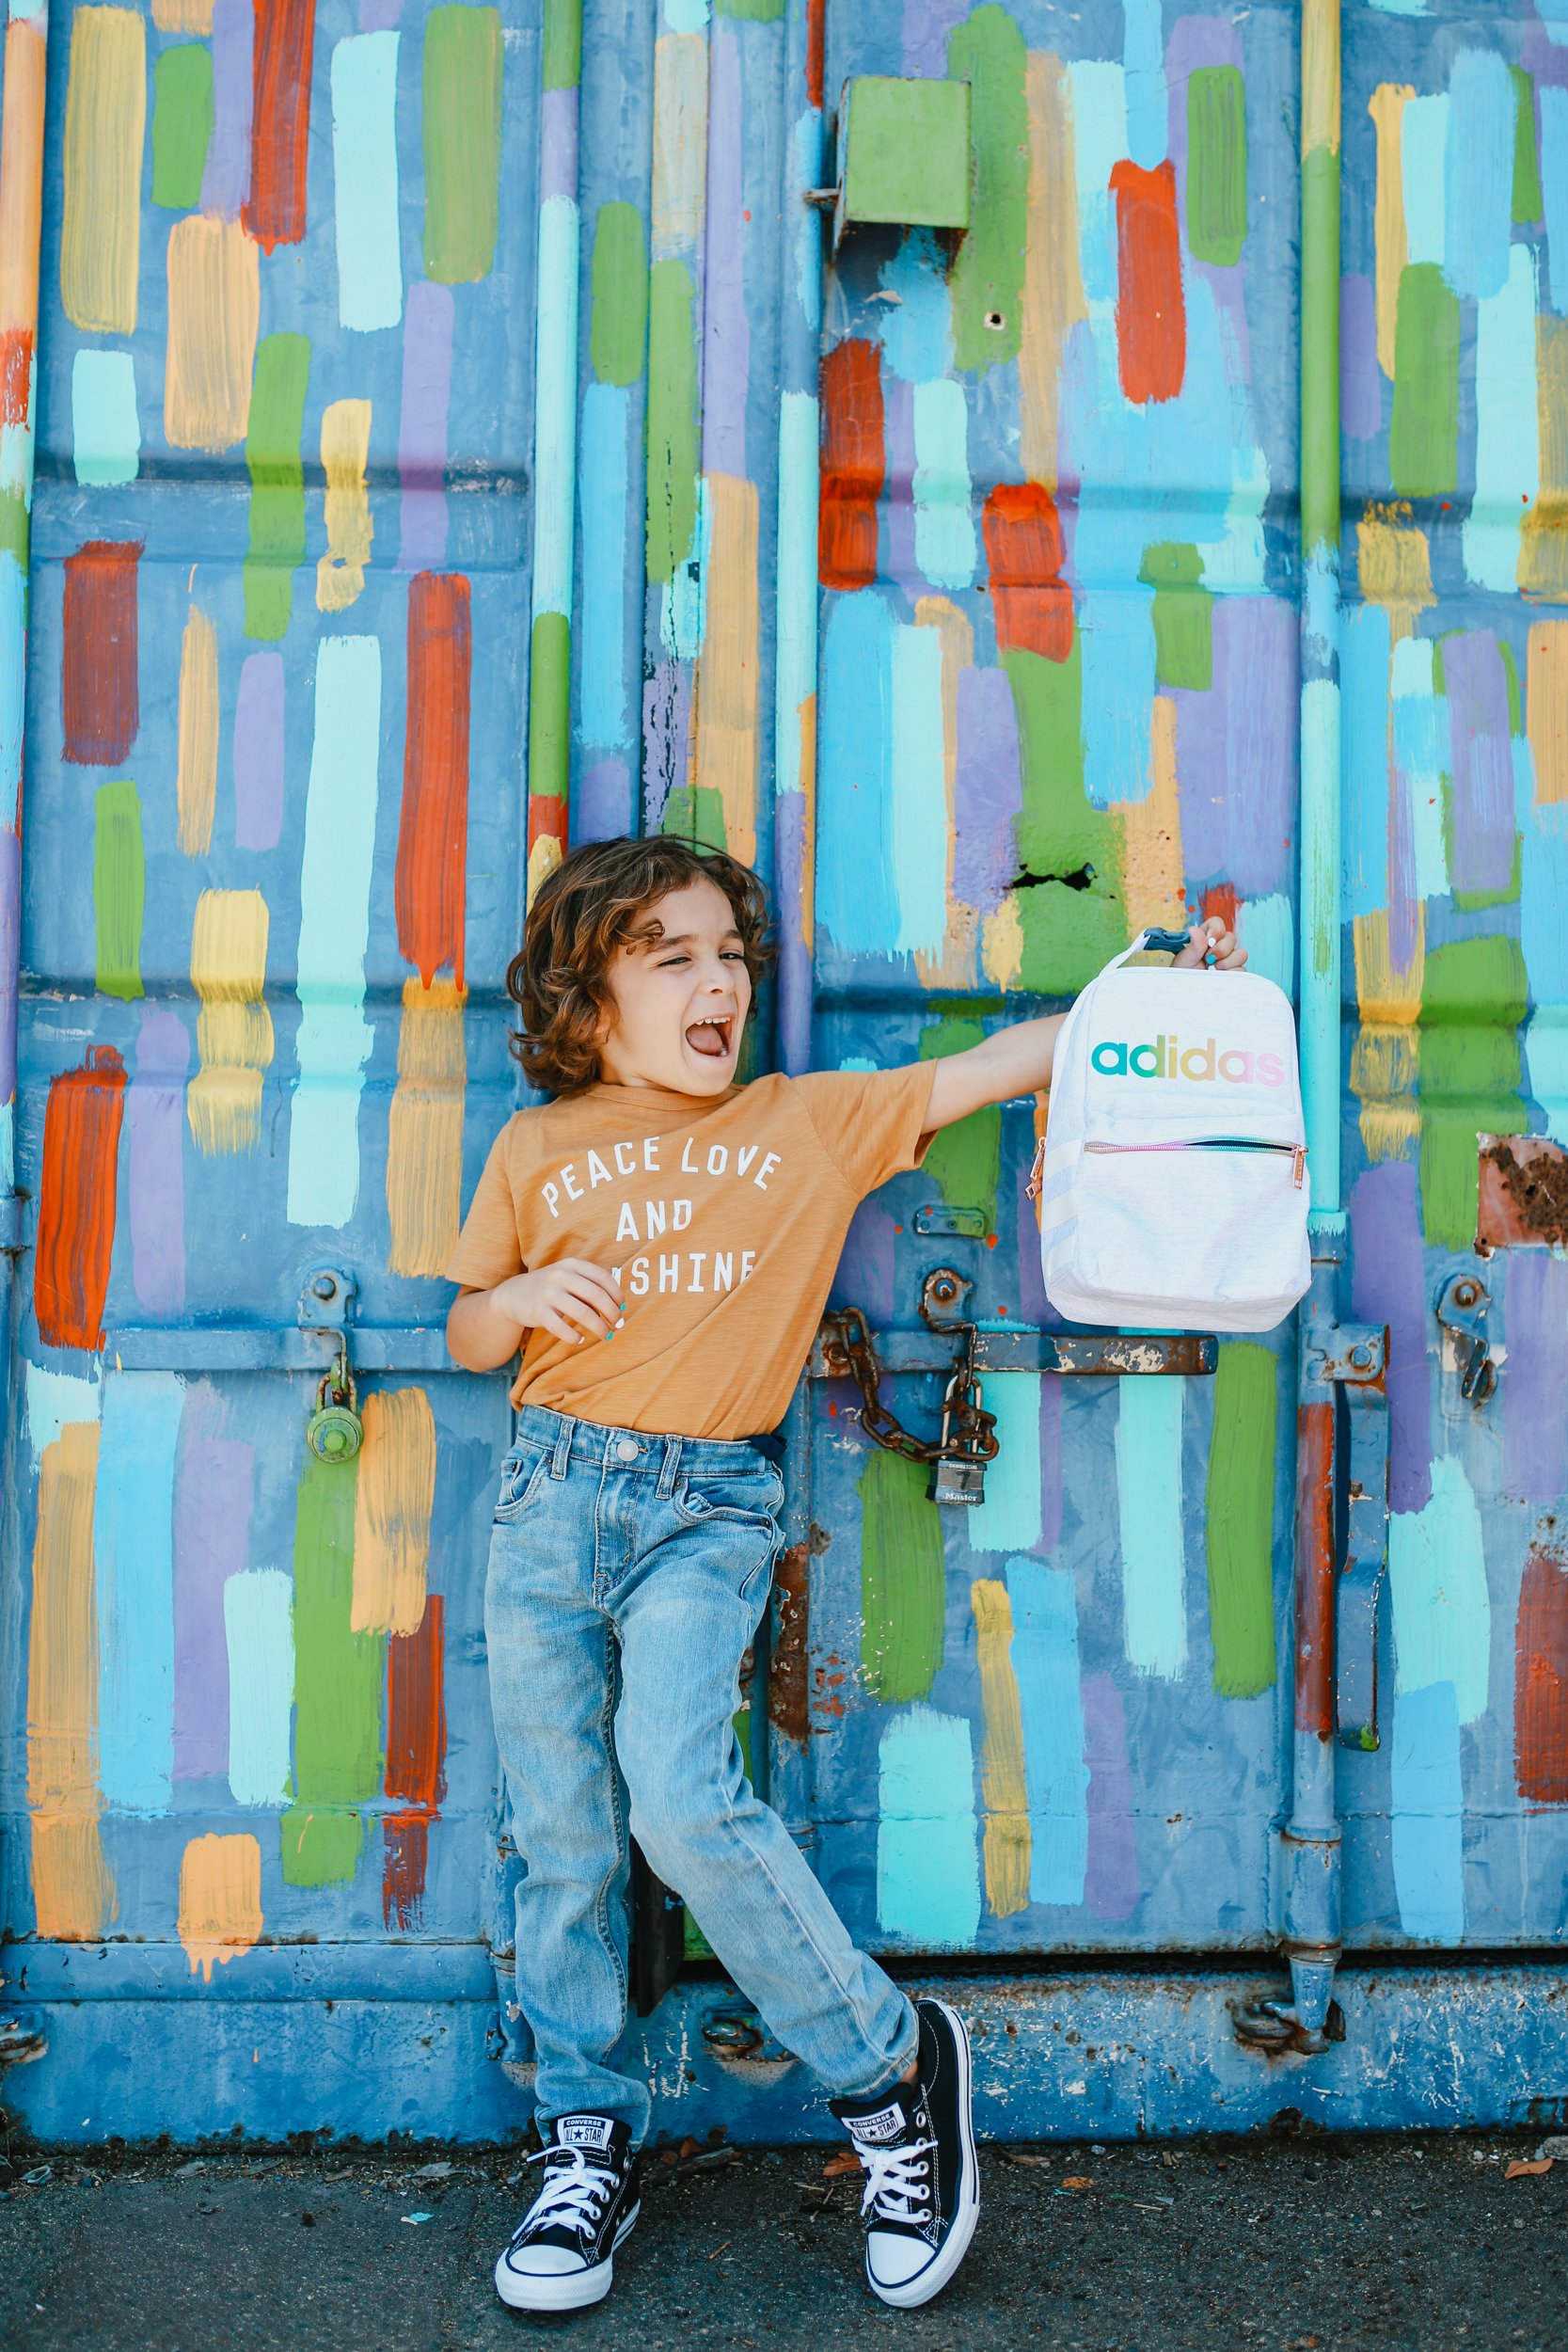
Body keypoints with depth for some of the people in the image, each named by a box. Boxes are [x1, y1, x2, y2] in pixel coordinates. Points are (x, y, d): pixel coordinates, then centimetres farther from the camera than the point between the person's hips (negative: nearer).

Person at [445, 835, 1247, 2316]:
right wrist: (527, 1292, -7)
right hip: (553, 1495, 3)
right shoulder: (539, 1149, 10)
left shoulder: (812, 1121, 8)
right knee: (562, 1842, 6)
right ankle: (587, 2139, 26)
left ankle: (890, 2064, 3)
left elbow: (981, 1070, 4)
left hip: (710, 1512, -2)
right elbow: (469, 1338, 16)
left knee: (681, 1797, -20)